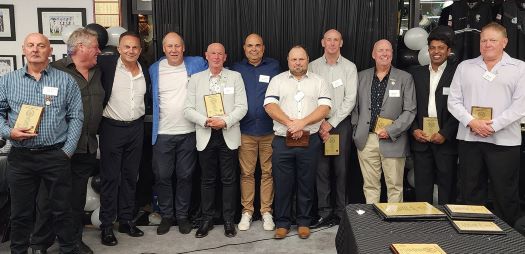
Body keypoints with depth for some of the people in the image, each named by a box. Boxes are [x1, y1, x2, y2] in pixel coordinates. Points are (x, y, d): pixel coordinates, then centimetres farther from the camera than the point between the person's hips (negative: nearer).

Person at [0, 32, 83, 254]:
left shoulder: (66, 81, 3)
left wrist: (68, 150, -6)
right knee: (20, 211, 12)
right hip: (20, 156, 1)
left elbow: (76, 117, 1)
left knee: (62, 208, 8)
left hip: (56, 155, -1)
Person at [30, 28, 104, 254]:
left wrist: (93, 136, 15)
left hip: (87, 148, 6)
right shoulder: (56, 70, -8)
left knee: (78, 197, 15)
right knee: (49, 197, 6)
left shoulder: (98, 73, 13)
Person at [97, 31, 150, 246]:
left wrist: (140, 122, 13)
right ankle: (106, 225, 13)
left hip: (136, 128, 5)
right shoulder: (107, 64, -8)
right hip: (112, 128, -4)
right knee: (110, 177, 2)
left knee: (130, 176, 12)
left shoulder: (145, 72, 6)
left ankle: (126, 220, 24)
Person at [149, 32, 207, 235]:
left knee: (185, 176, 8)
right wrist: (155, 123, 14)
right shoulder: (155, 69, 5)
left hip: (188, 132, -1)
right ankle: (166, 216, 22)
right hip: (163, 133, 1)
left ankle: (182, 216, 22)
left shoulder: (196, 64, 0)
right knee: (162, 177, 6)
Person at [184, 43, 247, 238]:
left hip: (228, 136, -1)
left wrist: (225, 121, -16)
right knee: (207, 180, 9)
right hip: (205, 136, 1)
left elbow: (242, 107, -2)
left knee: (229, 180, 5)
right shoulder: (196, 79, 7)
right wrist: (206, 121, -14)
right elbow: (188, 110, 2)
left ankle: (229, 220, 16)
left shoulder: (235, 77, 5)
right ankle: (207, 220, 20)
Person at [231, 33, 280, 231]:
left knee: (268, 172, 6)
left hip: (269, 130, 0)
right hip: (245, 130, 1)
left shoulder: (274, 67, 6)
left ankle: (266, 211, 17)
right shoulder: (237, 69, 9)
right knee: (246, 173, 6)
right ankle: (247, 211, 17)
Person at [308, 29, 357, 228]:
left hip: (341, 123, -1)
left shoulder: (349, 67, 3)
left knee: (341, 169, 2)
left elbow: (350, 100, -4)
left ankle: (341, 213, 12)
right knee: (322, 169, 1)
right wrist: (321, 123, -7)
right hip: (318, 123, 1)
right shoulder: (313, 66, 6)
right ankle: (324, 213, 10)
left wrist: (331, 123, -9)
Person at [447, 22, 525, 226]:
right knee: (470, 193, 10)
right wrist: (471, 122, -10)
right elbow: (454, 101, 5)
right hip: (469, 138, 3)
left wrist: (493, 125, -15)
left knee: (505, 195, 5)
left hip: (504, 140, -2)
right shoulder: (465, 67, 11)